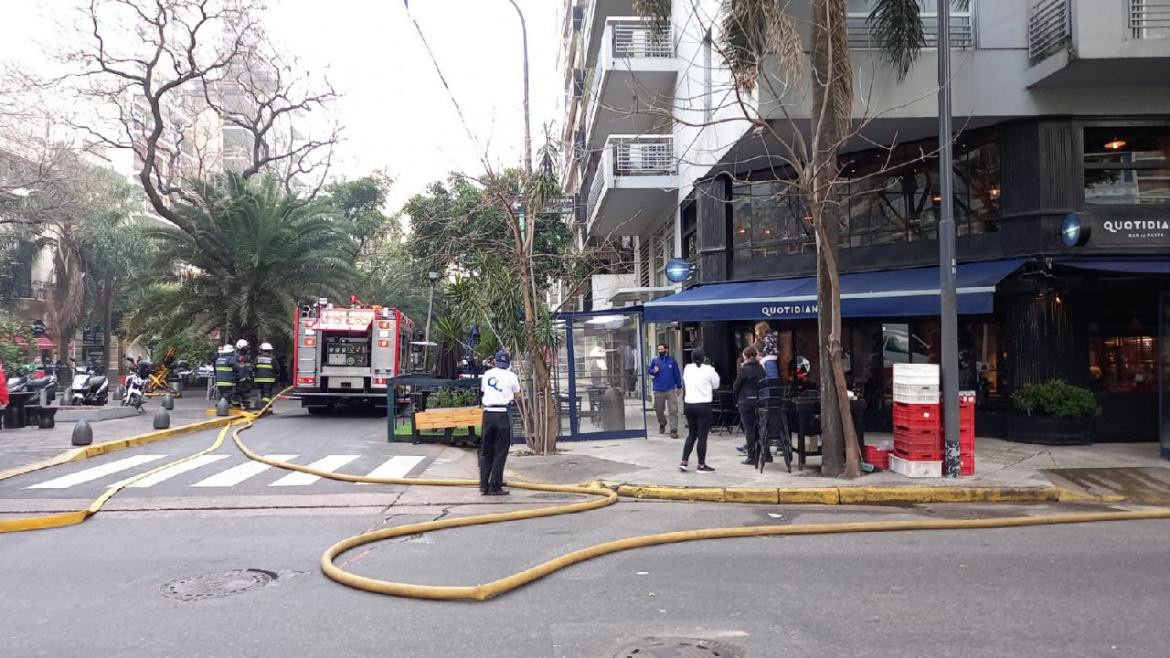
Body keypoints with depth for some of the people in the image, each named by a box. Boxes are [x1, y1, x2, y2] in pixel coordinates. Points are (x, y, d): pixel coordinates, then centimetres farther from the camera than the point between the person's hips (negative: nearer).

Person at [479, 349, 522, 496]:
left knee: (485, 451, 12)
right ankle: (495, 487, 3)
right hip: (502, 414, -4)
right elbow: (517, 396, 11)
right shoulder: (511, 376, -3)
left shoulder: (487, 374, 8)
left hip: (488, 413, 4)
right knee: (500, 453, 2)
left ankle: (483, 486, 12)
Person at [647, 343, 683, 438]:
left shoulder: (672, 360, 2)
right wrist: (654, 371, -11)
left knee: (673, 410, -9)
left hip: (671, 390, -1)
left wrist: (679, 387, 9)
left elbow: (677, 374, 7)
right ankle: (662, 424, 40)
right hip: (658, 391, 2)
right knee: (659, 410, 13)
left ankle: (674, 430, -7)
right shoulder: (654, 360, 3)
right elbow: (648, 370, 11)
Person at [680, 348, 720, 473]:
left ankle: (684, 461, 11)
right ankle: (701, 466, 8)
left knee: (691, 434, 17)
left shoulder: (687, 368, 3)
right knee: (702, 436, 2)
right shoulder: (709, 369, -8)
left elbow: (684, 384, 10)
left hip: (689, 405, 5)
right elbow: (716, 385, 3)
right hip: (703, 405, -5)